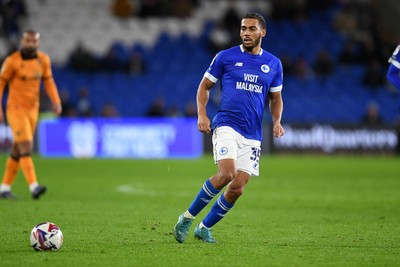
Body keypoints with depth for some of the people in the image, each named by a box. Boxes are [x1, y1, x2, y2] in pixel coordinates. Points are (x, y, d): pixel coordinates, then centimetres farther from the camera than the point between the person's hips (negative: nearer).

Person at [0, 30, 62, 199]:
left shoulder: (43, 60, 2)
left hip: (33, 110, 6)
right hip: (16, 110, -6)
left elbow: (48, 81, 8)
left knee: (17, 151, 10)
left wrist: (56, 102, -7)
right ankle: (34, 187, -27)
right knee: (26, 147, -18)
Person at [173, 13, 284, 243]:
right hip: (226, 124, -4)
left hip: (253, 135, 4)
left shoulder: (274, 64, 11)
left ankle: (204, 228, 17)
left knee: (237, 189, -3)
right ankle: (187, 218, -10)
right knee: (227, 173, -26)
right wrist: (202, 114, -6)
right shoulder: (226, 57, 2)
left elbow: (276, 98, 22)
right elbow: (204, 86, 10)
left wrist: (277, 122, 3)